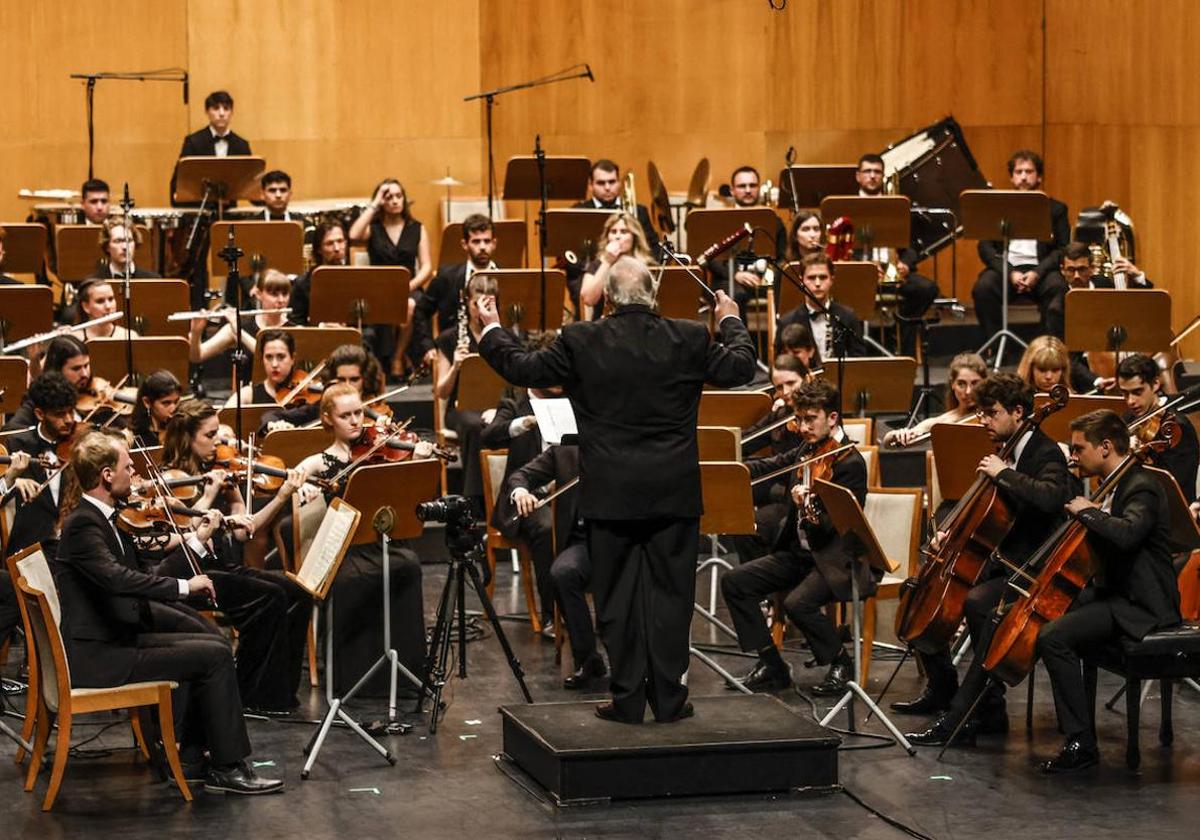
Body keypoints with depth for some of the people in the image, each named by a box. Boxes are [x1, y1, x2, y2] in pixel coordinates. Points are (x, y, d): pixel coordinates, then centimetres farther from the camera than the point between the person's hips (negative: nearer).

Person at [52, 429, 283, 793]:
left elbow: (144, 575, 13)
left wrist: (198, 541, 8)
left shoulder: (104, 518, 13)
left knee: (213, 642, 13)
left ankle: (189, 756, 13)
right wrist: (183, 586, -27)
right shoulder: (83, 524, -18)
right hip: (97, 656, -10)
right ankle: (229, 768, -5)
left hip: (116, 638, 10)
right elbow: (117, 578, -33)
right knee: (215, 654, -12)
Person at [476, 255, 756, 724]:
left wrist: (491, 329, 18)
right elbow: (741, 369, 7)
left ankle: (627, 699, 9)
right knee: (671, 594, 8)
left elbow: (522, 369, 1)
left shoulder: (579, 342, -7)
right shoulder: (689, 339, -4)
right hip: (674, 492, 1)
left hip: (611, 495, -1)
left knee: (618, 597, 7)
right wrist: (730, 322, 25)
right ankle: (669, 698, 10)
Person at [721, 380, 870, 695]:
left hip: (835, 562, -8)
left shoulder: (851, 463, -16)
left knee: (797, 603, -32)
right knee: (734, 582, -5)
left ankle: (841, 664, -6)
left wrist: (807, 508, -42)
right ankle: (771, 666, 2)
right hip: (798, 551, 8)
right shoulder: (808, 451, 8)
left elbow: (833, 528, -21)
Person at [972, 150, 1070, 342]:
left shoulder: (1055, 209, 14)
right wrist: (1009, 273, -13)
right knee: (982, 288, -31)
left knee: (1057, 287, -33)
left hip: (1040, 270, 0)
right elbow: (985, 247, 5)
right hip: (1006, 268, 0)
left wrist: (1037, 273, -14)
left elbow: (1063, 249, 5)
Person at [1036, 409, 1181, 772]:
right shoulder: (1116, 486, 14)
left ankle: (1082, 743, -22)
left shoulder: (1142, 489, -17)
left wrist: (1087, 511, -23)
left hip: (1138, 606, -11)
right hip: (1114, 592, 11)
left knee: (1053, 636, -25)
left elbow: (1126, 534, -37)